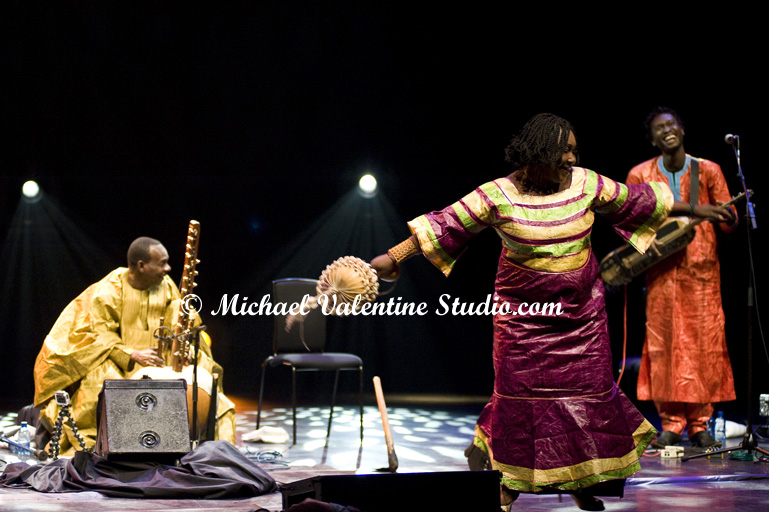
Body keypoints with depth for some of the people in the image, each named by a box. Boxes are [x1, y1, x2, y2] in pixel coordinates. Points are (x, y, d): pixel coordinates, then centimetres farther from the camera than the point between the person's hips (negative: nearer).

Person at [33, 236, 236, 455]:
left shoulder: (167, 286, 3)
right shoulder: (109, 290, -11)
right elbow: (100, 333, -15)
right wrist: (132, 355, -29)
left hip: (158, 361, 4)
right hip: (117, 362, -4)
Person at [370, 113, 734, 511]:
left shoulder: (586, 184, -4)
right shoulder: (497, 196, -14)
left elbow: (638, 201, 9)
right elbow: (443, 225, -14)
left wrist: (694, 210, 17)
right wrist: (393, 257, -19)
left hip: (580, 310, 3)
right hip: (523, 311, -3)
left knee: (586, 388, 3)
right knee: (524, 391, 2)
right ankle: (513, 479, 22)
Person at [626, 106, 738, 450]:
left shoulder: (708, 171, 4)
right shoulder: (640, 175, 5)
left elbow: (729, 222, 5)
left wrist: (728, 218, -17)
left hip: (702, 269, 0)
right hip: (661, 271, 0)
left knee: (705, 343, -2)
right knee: (663, 343, -2)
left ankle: (699, 425, 7)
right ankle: (670, 424, 7)